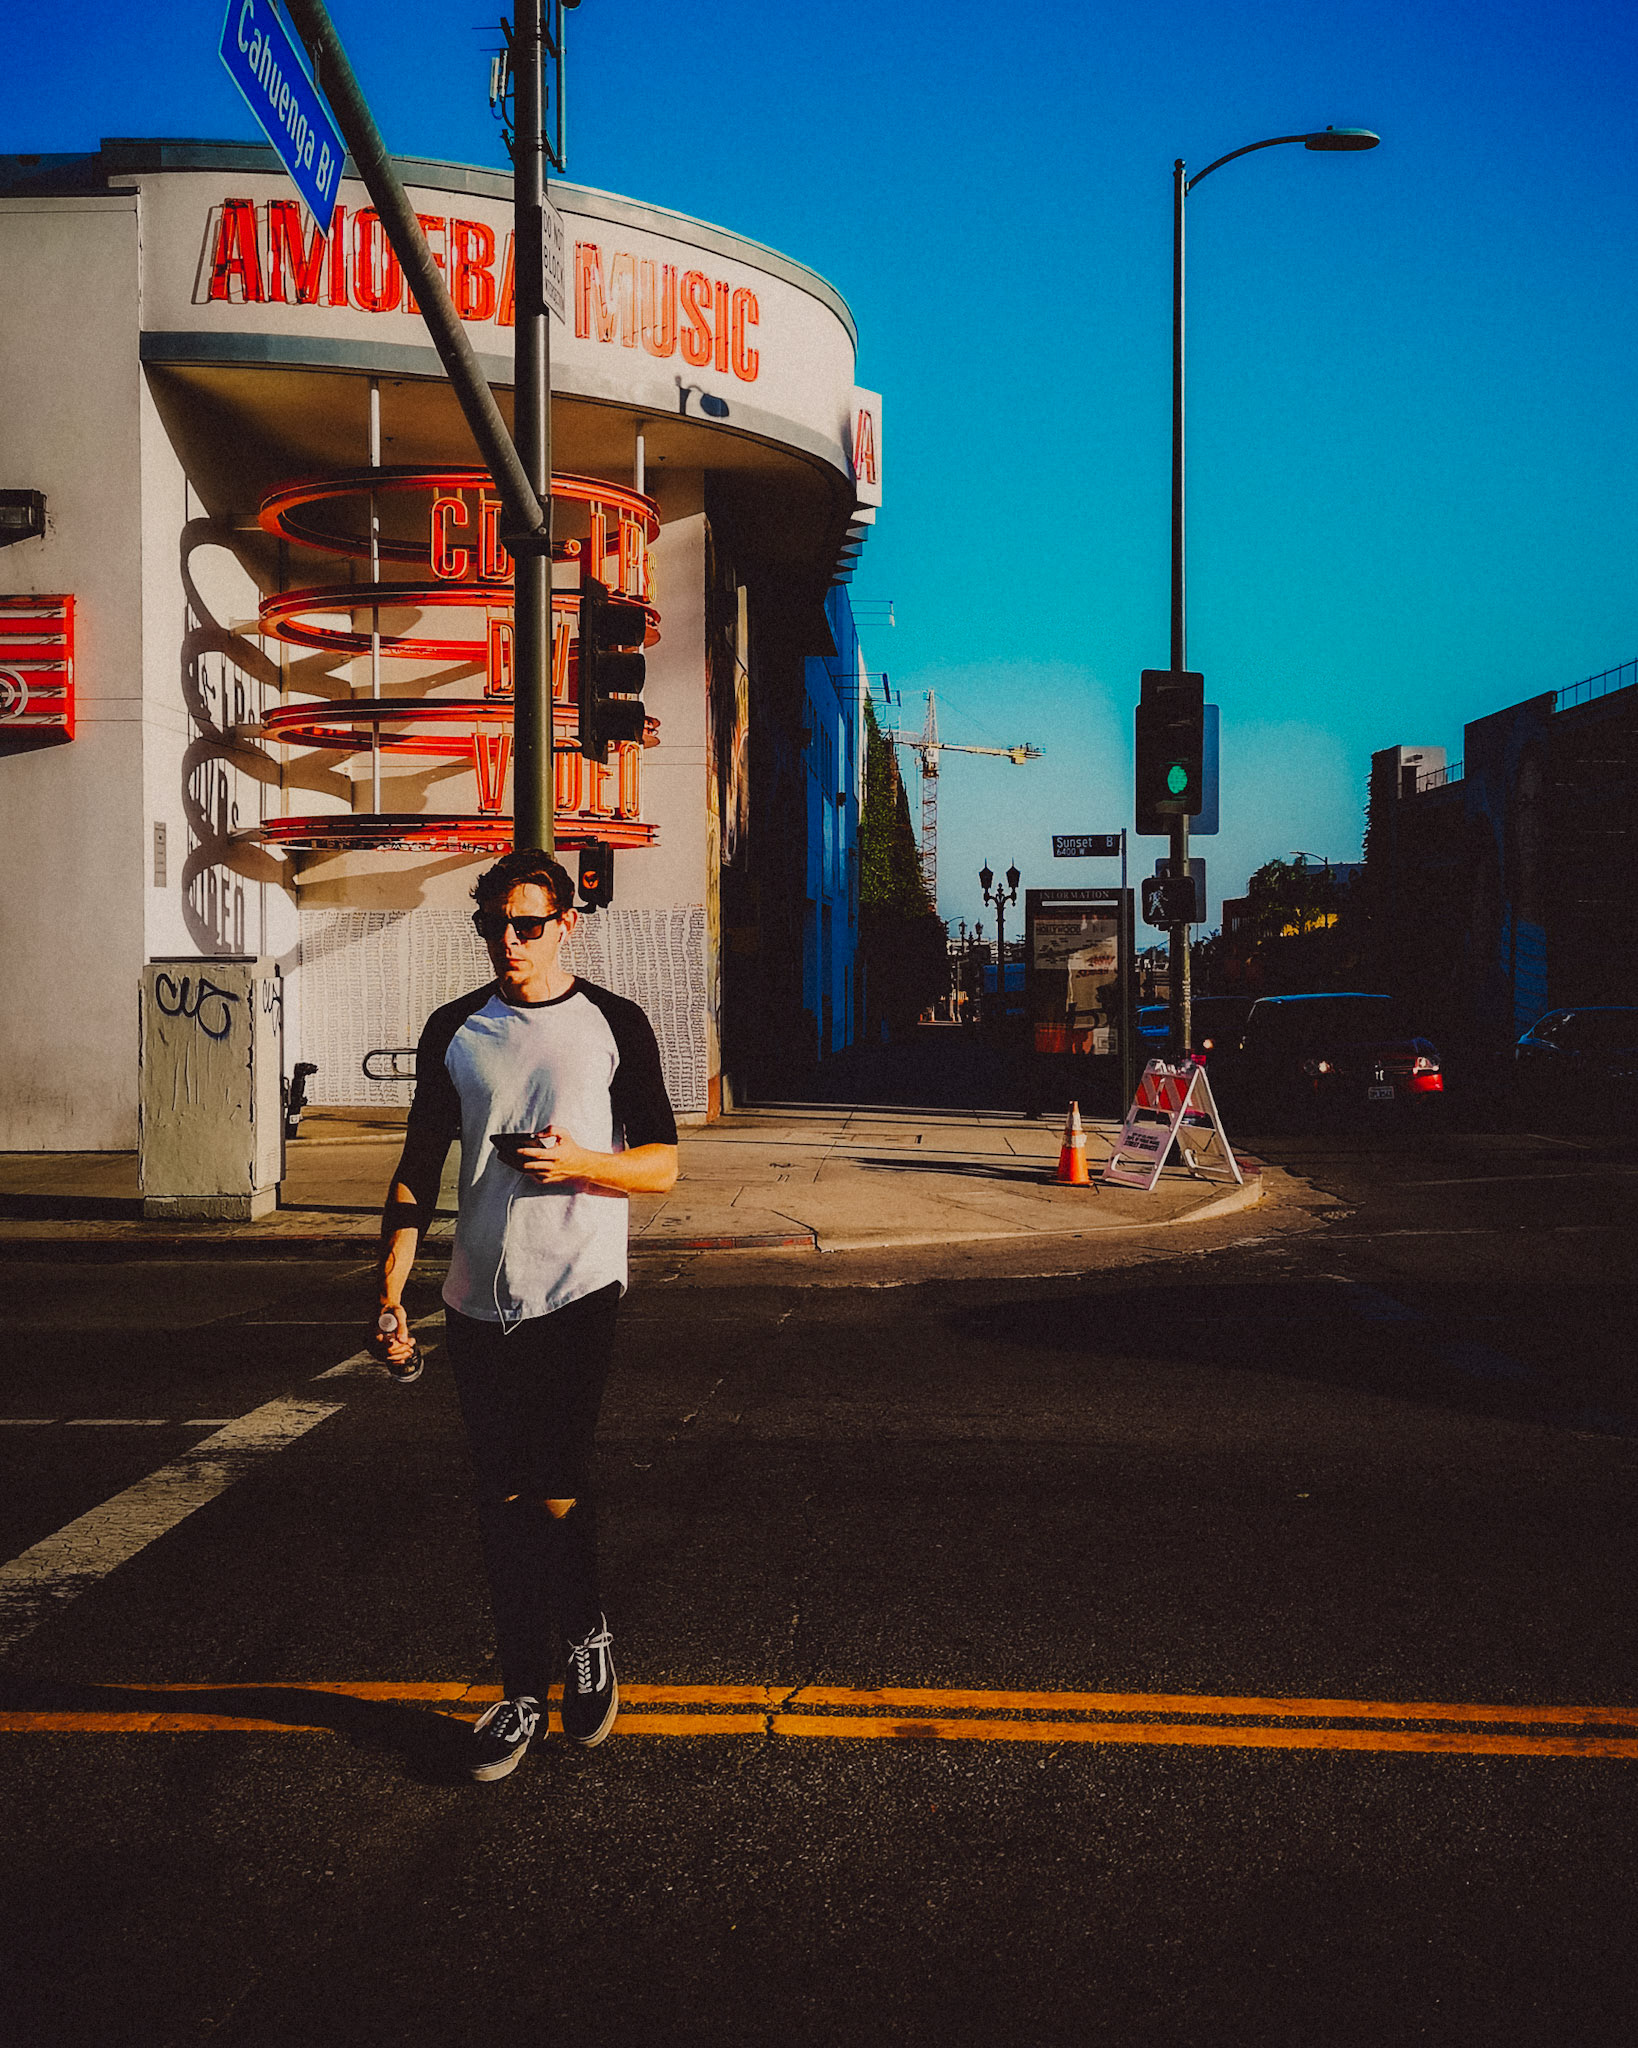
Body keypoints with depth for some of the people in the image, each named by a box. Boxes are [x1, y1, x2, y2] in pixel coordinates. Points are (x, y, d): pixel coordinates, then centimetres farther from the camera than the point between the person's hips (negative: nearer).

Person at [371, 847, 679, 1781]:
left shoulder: (615, 1024, 1)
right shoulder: (456, 1030, 9)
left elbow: (663, 1165, 2)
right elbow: (420, 1170, 11)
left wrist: (581, 1161, -17)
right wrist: (391, 1295, 4)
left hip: (578, 1292, -3)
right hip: (479, 1300, 3)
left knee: (556, 1488, -10)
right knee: (502, 1502, 7)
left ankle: (587, 1634, 18)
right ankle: (524, 1689, 20)